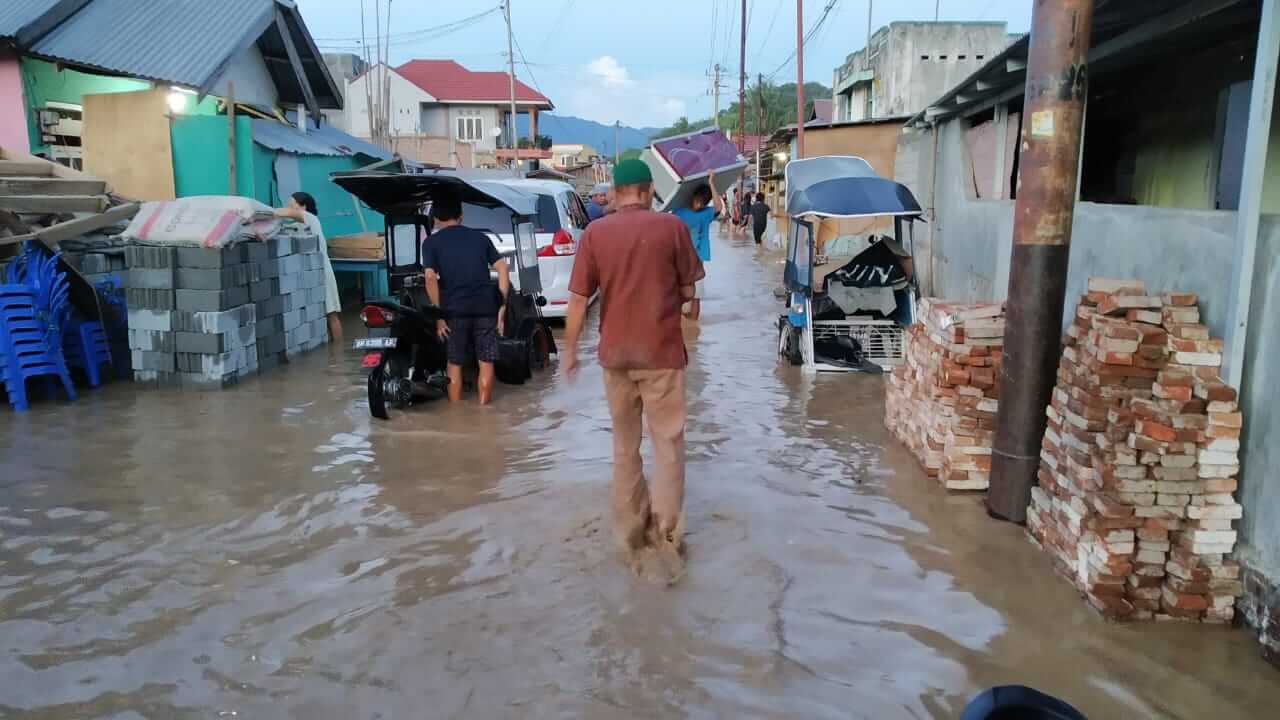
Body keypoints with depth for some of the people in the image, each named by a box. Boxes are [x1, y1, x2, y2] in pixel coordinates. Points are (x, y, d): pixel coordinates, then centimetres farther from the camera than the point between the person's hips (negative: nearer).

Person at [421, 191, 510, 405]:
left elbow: (430, 277, -9)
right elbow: (503, 269, 4)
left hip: (454, 310, -1)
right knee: (486, 364, 9)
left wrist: (438, 315, -6)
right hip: (485, 308, 1)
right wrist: (502, 306, 4)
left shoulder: (431, 242, 5)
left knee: (455, 365, 11)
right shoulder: (480, 237, 14)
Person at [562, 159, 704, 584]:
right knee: (667, 444, 5)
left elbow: (578, 298, -3)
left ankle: (631, 531, 26)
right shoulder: (671, 227, -6)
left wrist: (570, 349, 8)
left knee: (625, 445, 16)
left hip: (615, 353, 2)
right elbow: (688, 291, 1)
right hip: (661, 351, -2)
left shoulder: (595, 233, -2)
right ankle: (664, 536, 1)